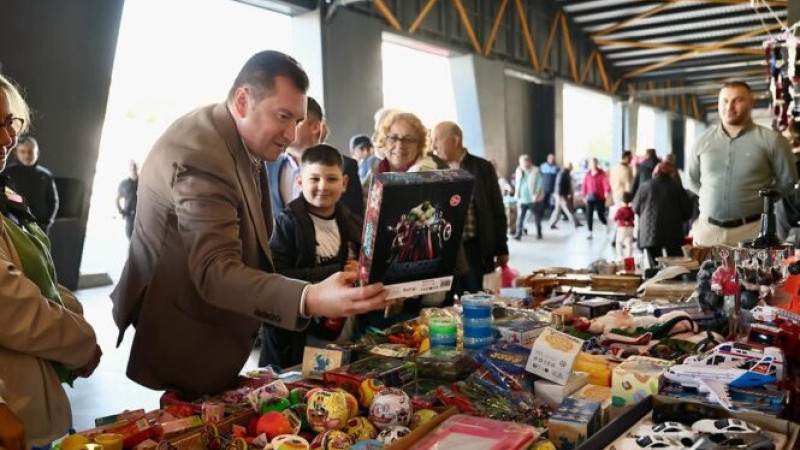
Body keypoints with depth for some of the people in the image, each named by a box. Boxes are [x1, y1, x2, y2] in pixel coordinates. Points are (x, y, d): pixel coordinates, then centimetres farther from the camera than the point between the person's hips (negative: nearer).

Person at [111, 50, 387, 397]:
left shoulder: (244, 140, 2)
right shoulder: (201, 155, -29)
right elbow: (214, 273, -37)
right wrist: (310, 300, -50)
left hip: (214, 326, 9)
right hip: (185, 345, -9)